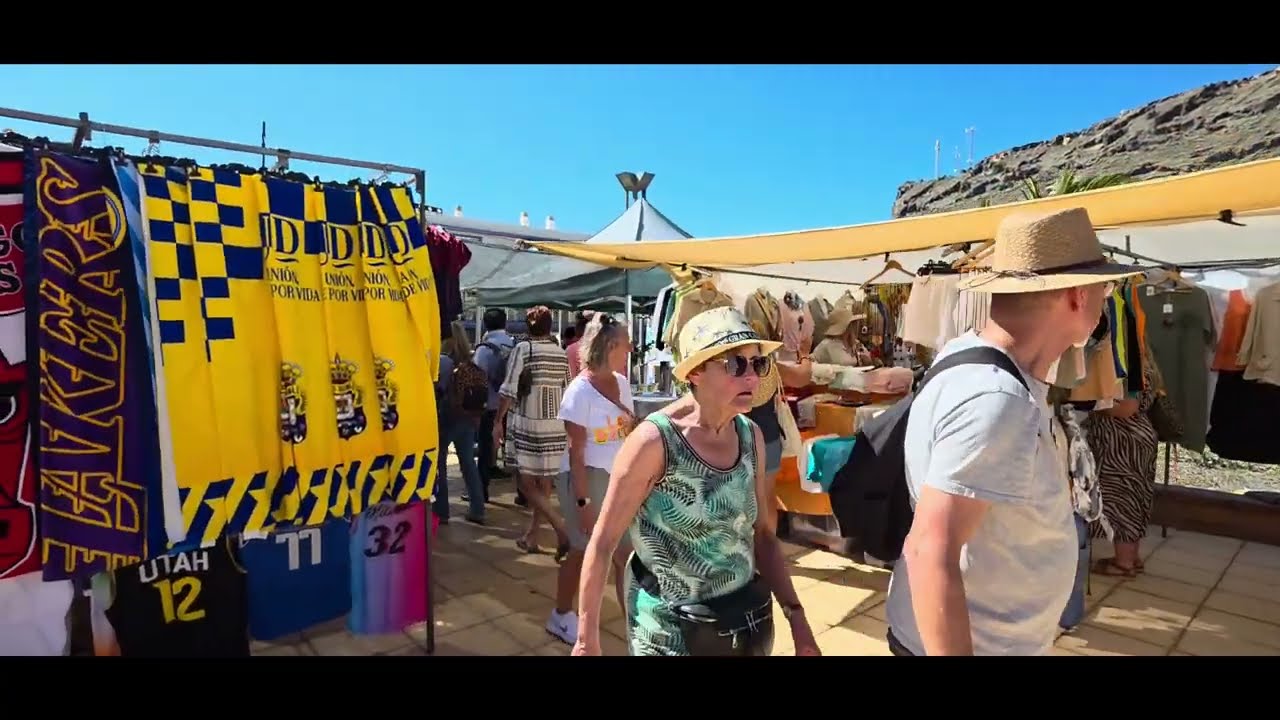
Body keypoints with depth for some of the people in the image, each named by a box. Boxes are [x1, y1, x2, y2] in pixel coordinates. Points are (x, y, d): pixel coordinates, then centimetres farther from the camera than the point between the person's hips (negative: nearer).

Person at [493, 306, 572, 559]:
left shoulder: (523, 348, -6)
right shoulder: (562, 353, 7)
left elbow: (509, 390, -10)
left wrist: (498, 420, -1)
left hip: (527, 423, -5)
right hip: (556, 426, 5)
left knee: (526, 483, 2)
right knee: (544, 484, 13)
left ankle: (561, 529, -11)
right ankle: (531, 536, 23)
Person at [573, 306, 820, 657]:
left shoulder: (751, 436, -4)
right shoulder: (655, 440, -21)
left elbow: (762, 534, 5)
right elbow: (603, 541, -15)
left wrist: (795, 615, 1)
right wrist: (587, 638, -12)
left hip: (749, 620, 5)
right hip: (671, 629, -5)